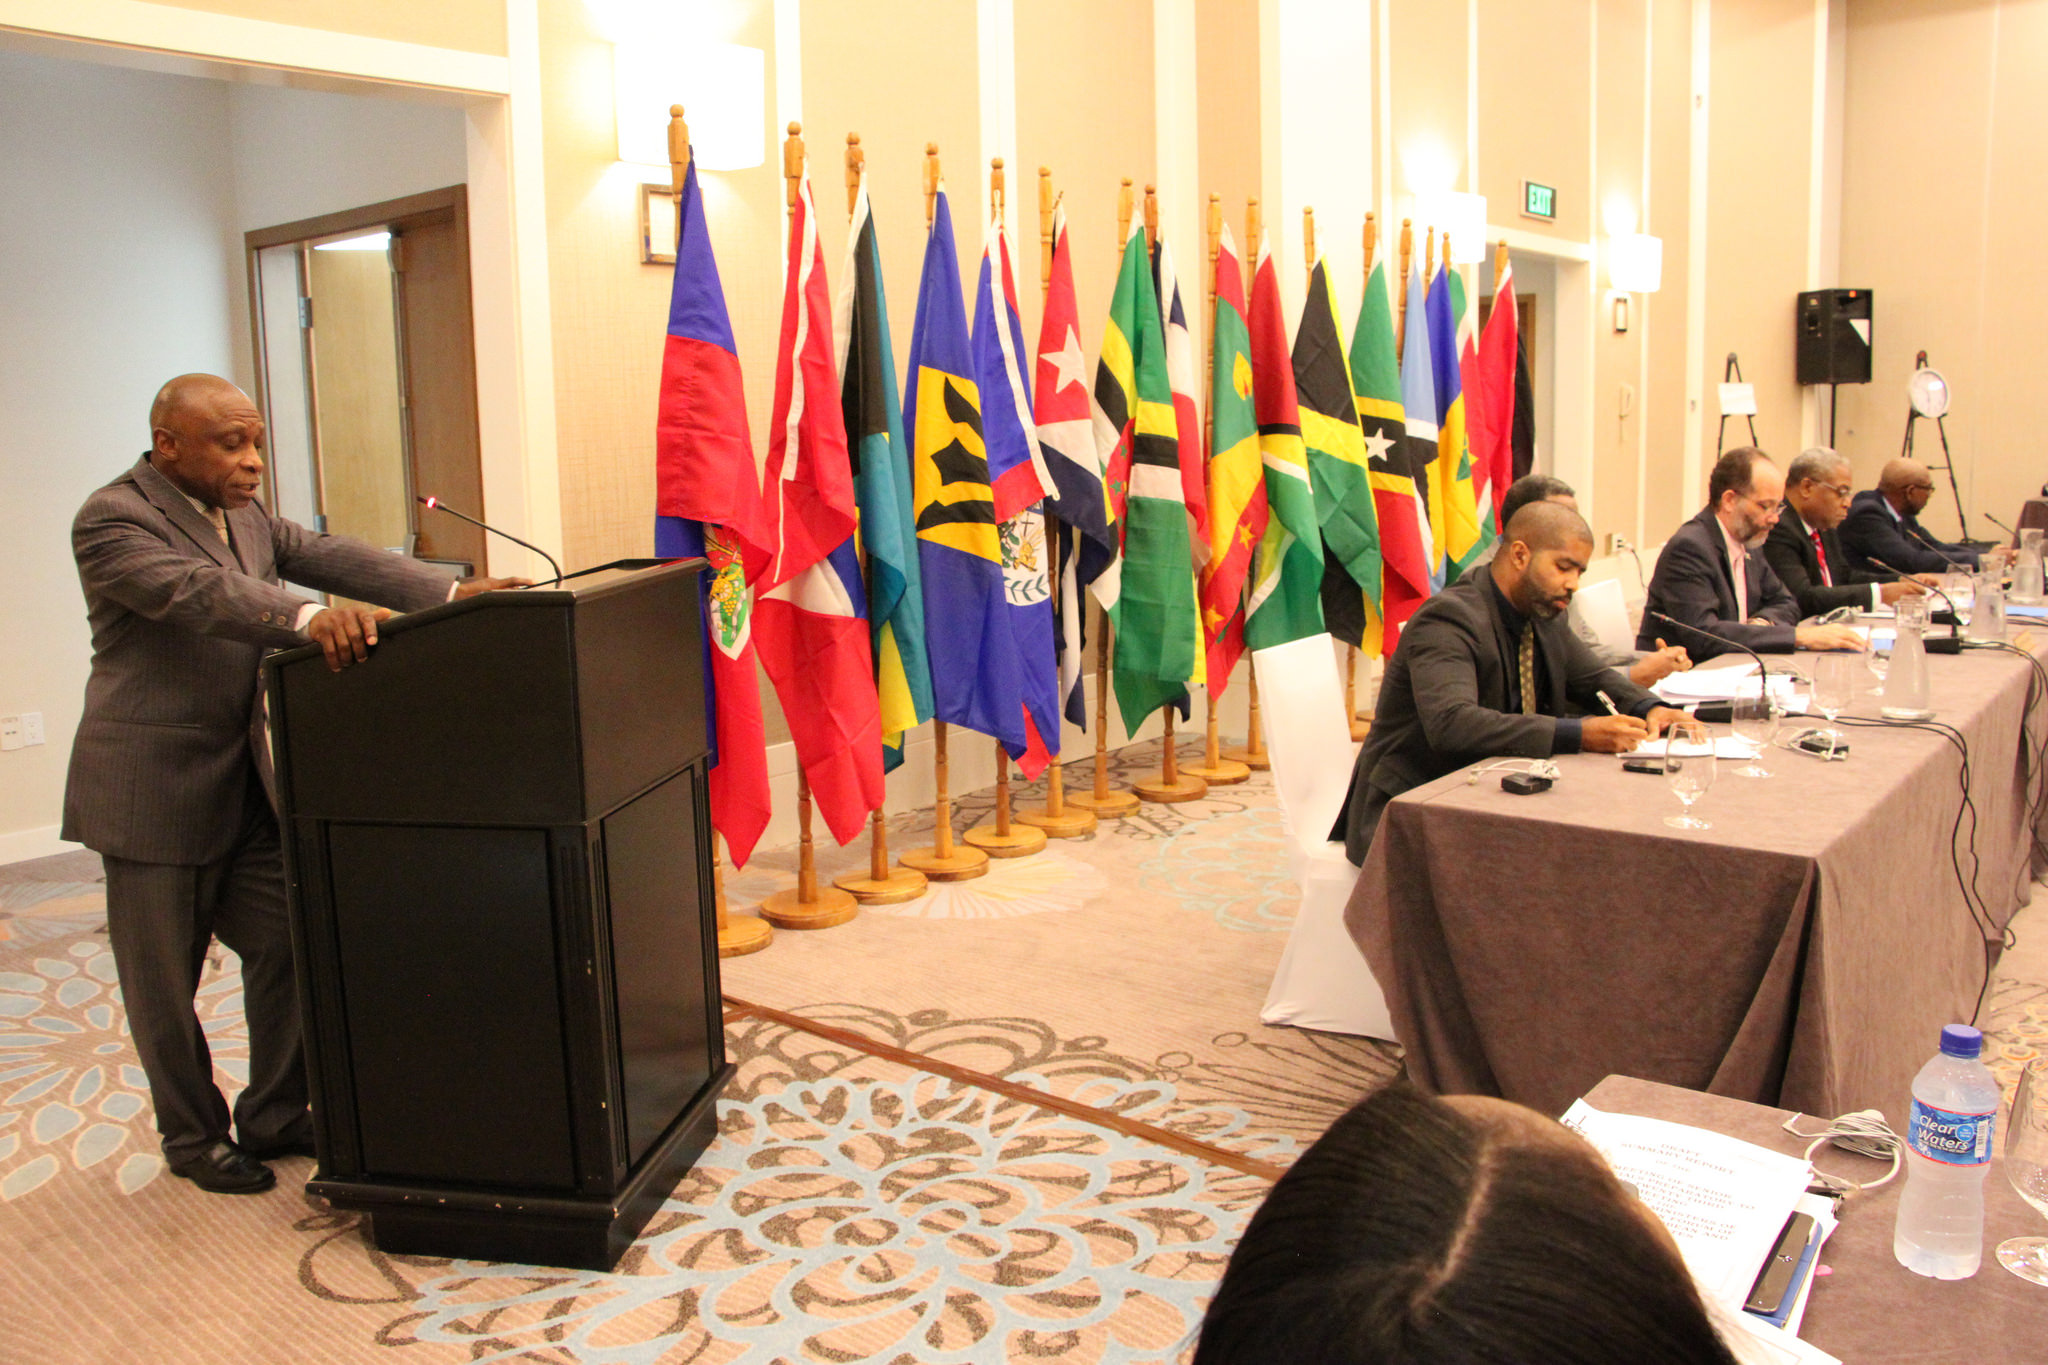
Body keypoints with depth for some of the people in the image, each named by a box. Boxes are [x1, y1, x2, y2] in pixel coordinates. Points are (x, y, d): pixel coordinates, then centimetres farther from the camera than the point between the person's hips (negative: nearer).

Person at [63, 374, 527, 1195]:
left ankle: (273, 1118, 24)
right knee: (164, 980, 7)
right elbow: (199, 591, -31)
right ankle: (193, 1137, 25)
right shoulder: (112, 521, -13)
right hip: (157, 787, -7)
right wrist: (309, 620, -47)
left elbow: (334, 557, -1)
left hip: (248, 783, 7)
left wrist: (454, 593, -15)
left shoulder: (244, 515, 11)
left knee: (290, 949, 7)